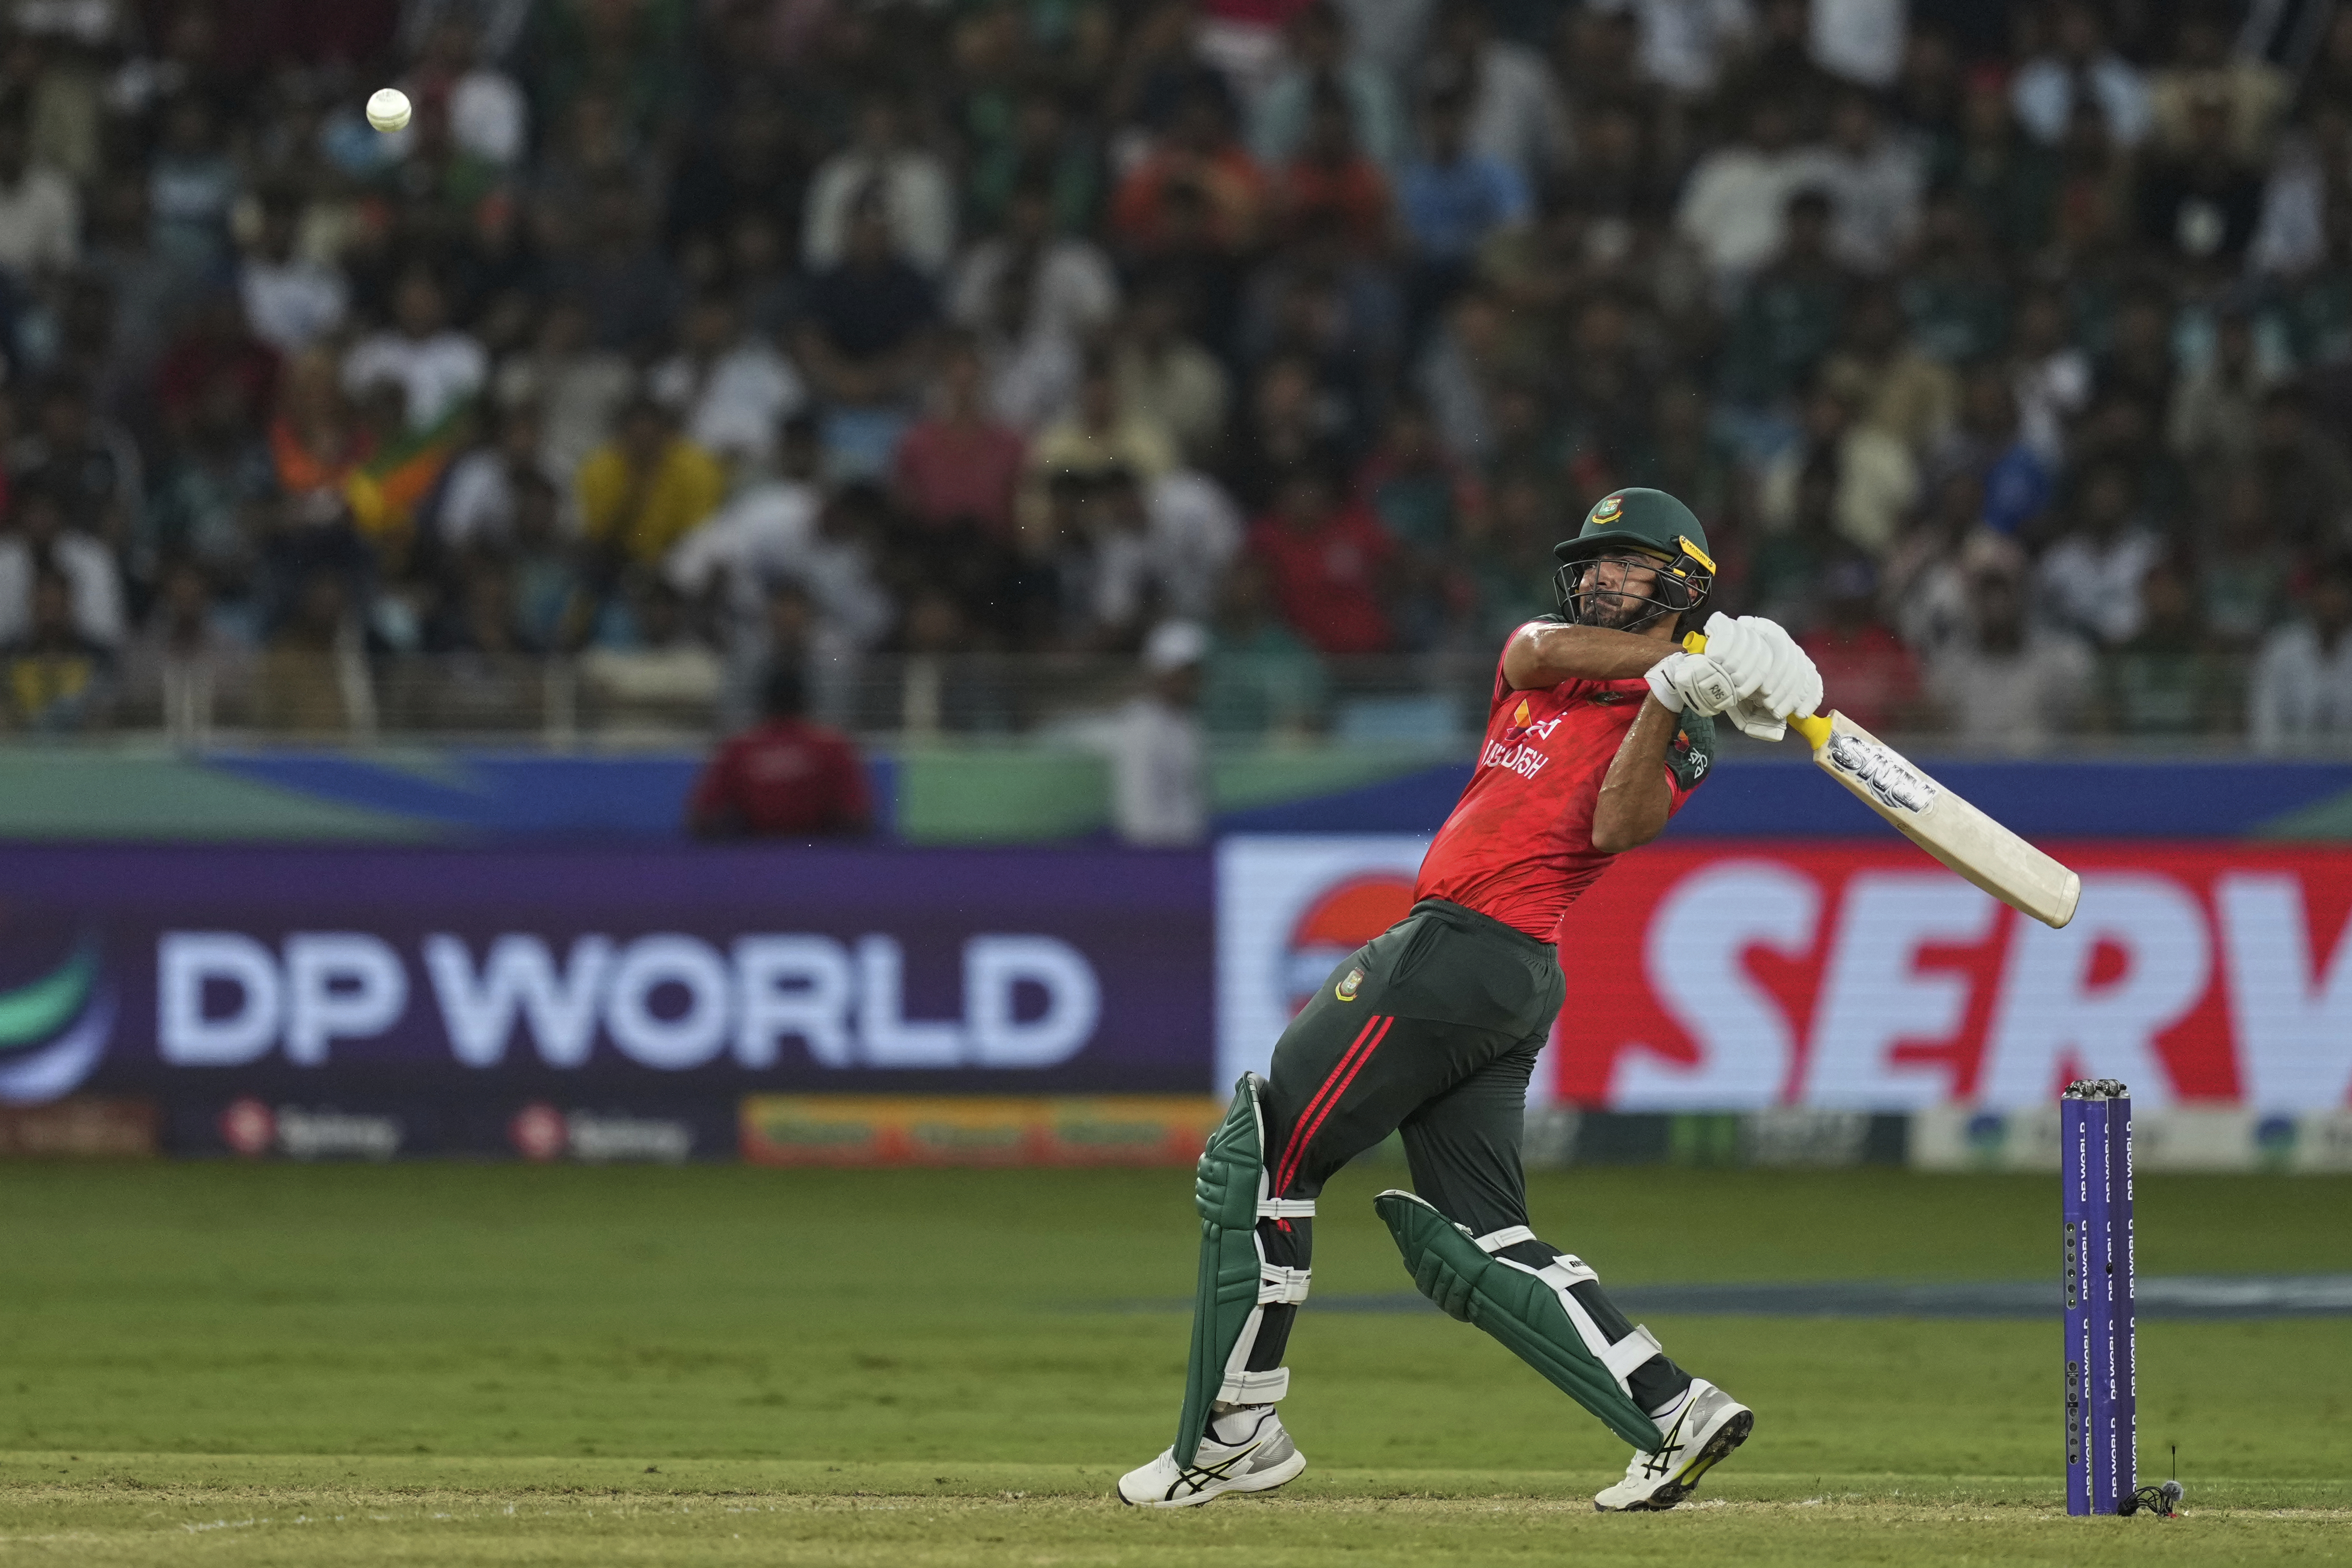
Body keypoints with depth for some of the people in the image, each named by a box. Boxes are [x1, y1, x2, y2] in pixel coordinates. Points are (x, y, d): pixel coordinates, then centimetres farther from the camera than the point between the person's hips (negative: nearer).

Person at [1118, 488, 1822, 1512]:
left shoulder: (1677, 732, -1)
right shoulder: (1538, 656, 20)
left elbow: (1618, 826, -19)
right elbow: (1546, 649, -4)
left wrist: (1674, 690, -29)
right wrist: (1687, 655, -13)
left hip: (1457, 955, -8)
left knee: (1257, 1155, -4)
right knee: (1473, 1242, 4)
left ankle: (1233, 1431, 0)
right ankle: (1673, 1415, -3)